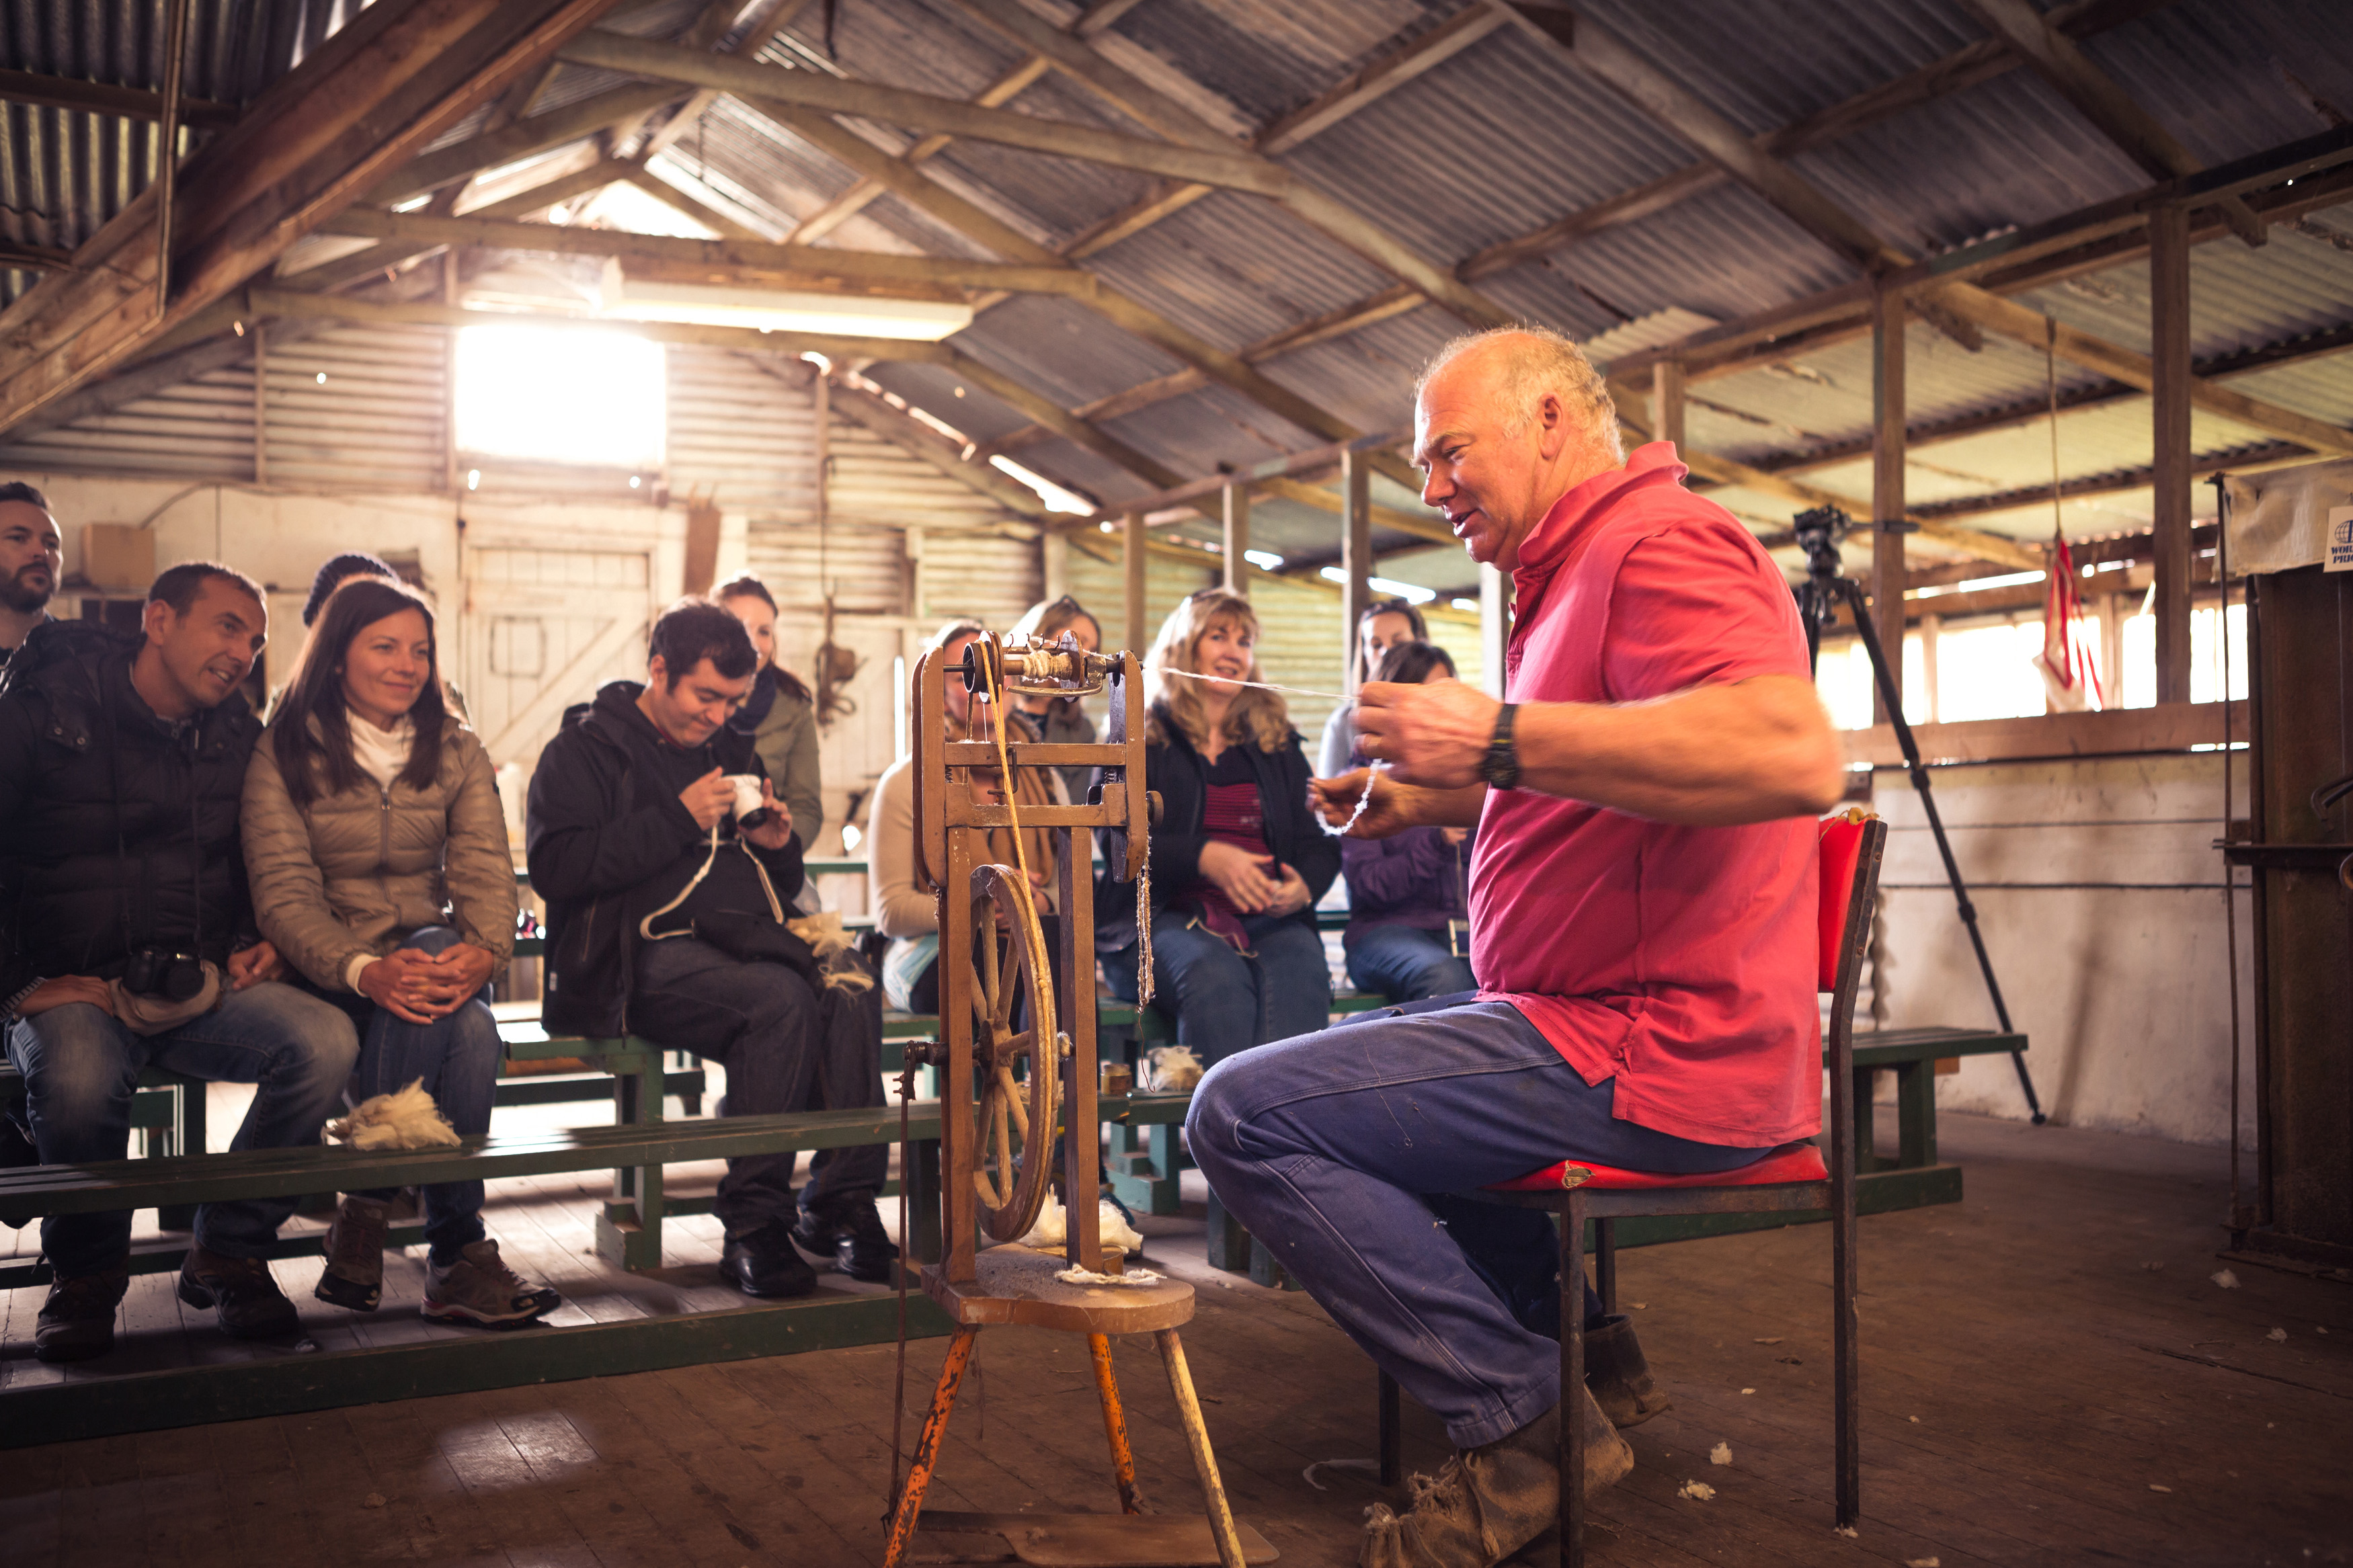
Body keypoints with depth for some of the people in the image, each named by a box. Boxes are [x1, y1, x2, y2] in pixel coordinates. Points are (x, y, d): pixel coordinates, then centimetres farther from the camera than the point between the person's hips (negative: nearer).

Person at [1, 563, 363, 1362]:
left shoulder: (242, 740, 13)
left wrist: (264, 942, 7)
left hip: (205, 989, 4)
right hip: (71, 989, -3)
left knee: (326, 1040, -27)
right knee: (79, 1080, -38)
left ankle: (228, 1251, -5)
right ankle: (86, 1275, -5)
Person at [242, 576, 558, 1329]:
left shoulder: (456, 752, 11)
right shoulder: (285, 752, 0)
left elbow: (486, 871, -4)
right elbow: (283, 893, -11)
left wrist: (481, 952, -28)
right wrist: (367, 970, -31)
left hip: (437, 956, 3)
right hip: (326, 975, -3)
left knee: (461, 1019, -35)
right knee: (468, 1028, -34)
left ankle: (367, 1216, -27)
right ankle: (457, 1249, -27)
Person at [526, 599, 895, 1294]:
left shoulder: (732, 753, 26)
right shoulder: (585, 749, 9)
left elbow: (780, 888, 32)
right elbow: (555, 867, -9)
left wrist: (779, 846, 7)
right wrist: (678, 820, -10)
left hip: (745, 937, 6)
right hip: (647, 950, -5)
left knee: (851, 997, -27)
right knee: (780, 998, -34)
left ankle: (842, 1206, -23)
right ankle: (753, 1226, -26)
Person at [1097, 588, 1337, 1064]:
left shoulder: (1278, 744, 24)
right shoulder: (1140, 740, 14)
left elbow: (1318, 843, 19)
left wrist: (1305, 886, -6)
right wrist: (1204, 857, -16)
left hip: (1269, 918, 2)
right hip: (1167, 915, -2)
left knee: (1300, 968, -34)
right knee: (1213, 971, -37)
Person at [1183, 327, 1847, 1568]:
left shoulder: (1661, 542, -14)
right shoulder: (1579, 570, 21)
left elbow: (1797, 755, -31)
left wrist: (1503, 738, -30)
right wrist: (1427, 800, 16)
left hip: (1653, 1055, -11)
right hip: (1593, 1018, 11)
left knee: (1243, 1115, -17)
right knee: (1337, 1056, 29)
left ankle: (1520, 1424, -7)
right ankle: (1575, 1340, 21)